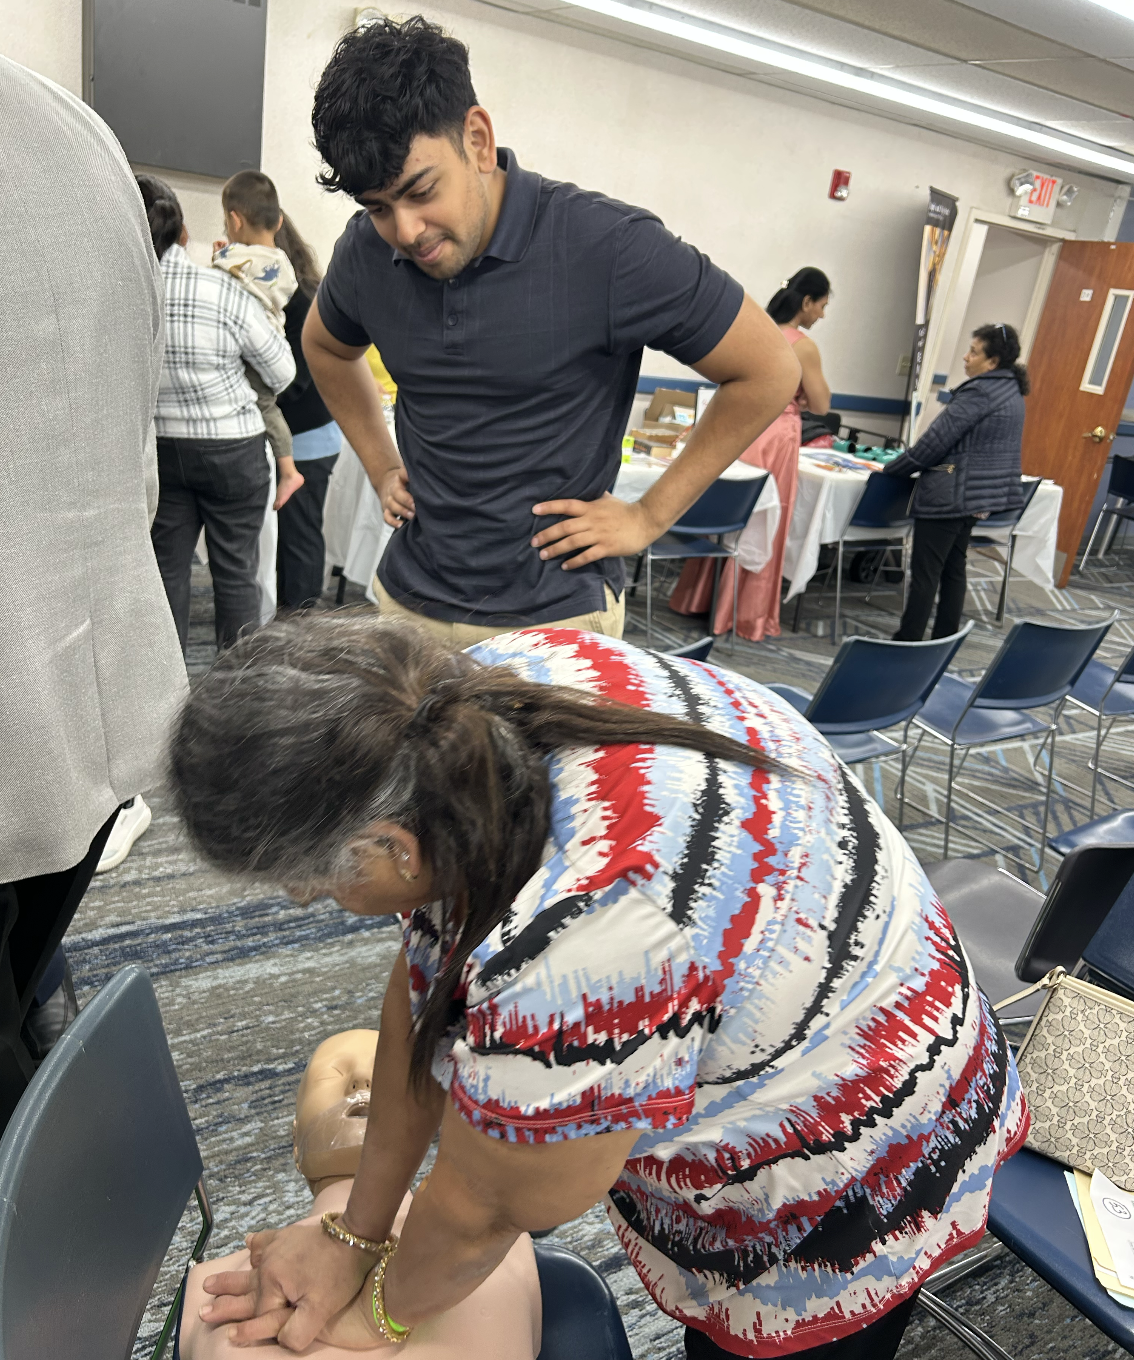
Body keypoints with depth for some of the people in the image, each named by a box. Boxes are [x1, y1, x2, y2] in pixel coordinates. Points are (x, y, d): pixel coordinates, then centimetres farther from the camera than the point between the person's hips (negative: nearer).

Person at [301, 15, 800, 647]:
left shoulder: (609, 248, -17)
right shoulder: (367, 250, -1)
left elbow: (770, 371, -9)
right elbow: (327, 347, 23)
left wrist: (650, 516, -7)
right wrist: (383, 467, 12)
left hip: (553, 618, -4)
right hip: (408, 599, 5)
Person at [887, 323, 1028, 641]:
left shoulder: (980, 392, -17)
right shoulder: (1012, 391, 14)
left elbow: (937, 439, -18)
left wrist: (893, 469, -8)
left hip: (950, 494, -10)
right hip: (981, 495, 10)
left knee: (925, 572, -5)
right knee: (954, 568, 15)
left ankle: (908, 642, -1)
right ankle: (945, 640, 21)